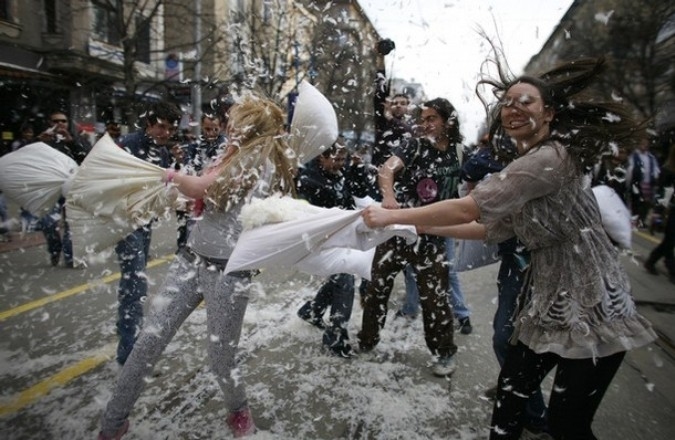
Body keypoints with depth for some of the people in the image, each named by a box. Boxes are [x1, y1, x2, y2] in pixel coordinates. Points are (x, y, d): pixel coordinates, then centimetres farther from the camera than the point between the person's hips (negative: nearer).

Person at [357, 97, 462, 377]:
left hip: (431, 237, 1)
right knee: (376, 289, 10)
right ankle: (366, 342, 31)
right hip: (396, 228, 0)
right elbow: (387, 168, -23)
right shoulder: (415, 146, -4)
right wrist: (388, 196, -42)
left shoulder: (457, 158, 5)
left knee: (435, 298, 5)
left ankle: (445, 352, 28)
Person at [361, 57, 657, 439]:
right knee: (511, 393, 14)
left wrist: (392, 215, -21)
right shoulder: (527, 168, 10)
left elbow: (468, 208, -28)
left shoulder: (551, 157, -22)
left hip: (591, 309, -9)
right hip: (548, 303, 9)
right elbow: (494, 229, 10)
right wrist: (426, 228, 6)